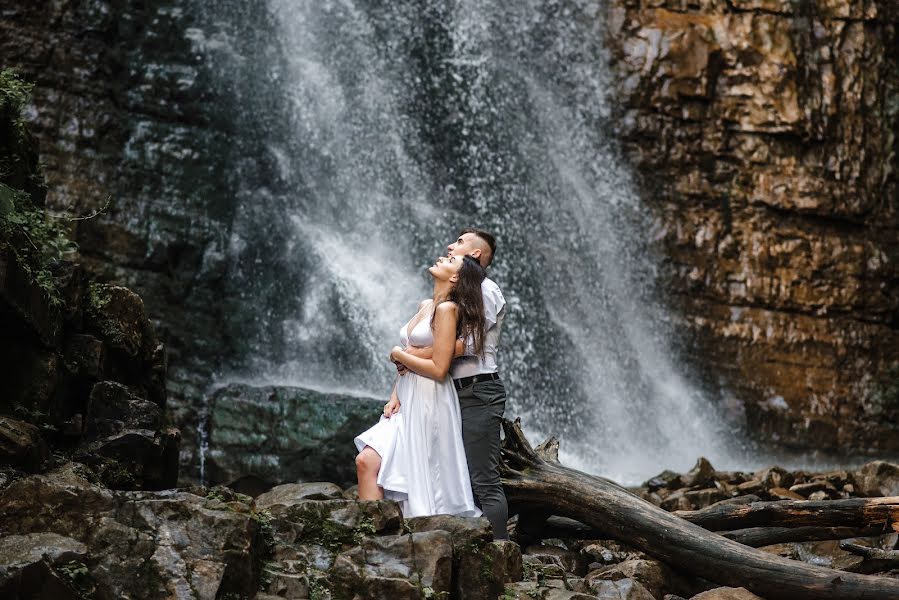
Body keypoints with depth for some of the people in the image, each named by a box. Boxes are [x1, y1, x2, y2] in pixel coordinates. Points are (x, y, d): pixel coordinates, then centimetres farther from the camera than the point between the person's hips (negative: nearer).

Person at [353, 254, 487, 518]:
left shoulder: (447, 309, -11)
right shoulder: (425, 306, 15)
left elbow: (438, 369, -17)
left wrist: (398, 355, -4)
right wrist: (395, 396, 5)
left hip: (429, 404, -8)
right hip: (407, 402, 8)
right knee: (365, 461, -3)